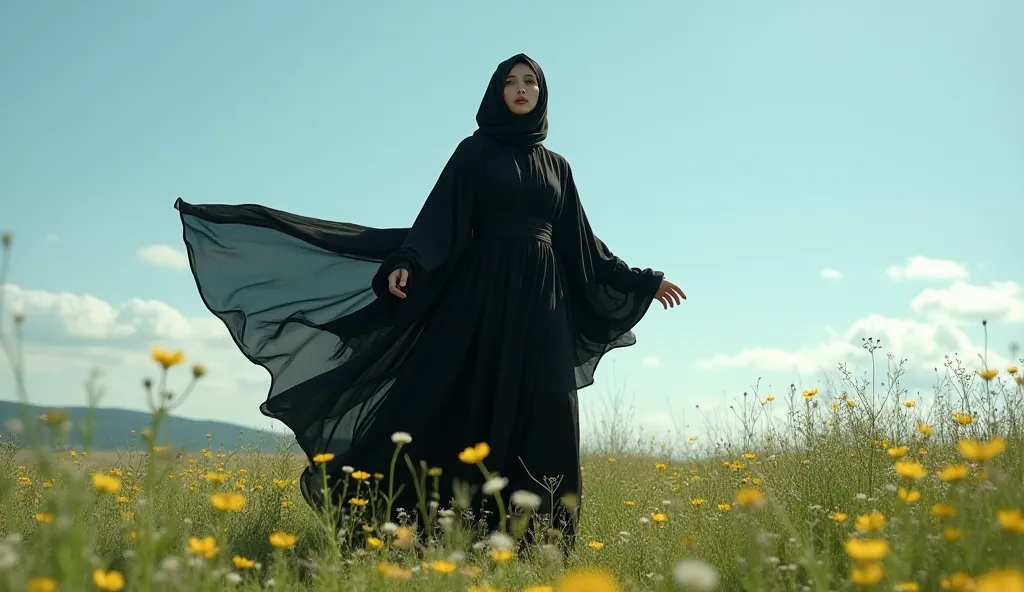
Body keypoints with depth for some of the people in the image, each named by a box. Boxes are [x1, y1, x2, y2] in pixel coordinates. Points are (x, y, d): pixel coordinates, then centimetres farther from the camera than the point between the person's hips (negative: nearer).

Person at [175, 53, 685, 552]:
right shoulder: (474, 152, 6)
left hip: (543, 300, 4)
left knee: (540, 417, -5)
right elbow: (441, 218, -7)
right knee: (465, 401, -11)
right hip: (484, 289, -4)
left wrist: (642, 282, 21)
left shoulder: (557, 166, 18)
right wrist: (407, 263, -25)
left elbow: (581, 243, 21)